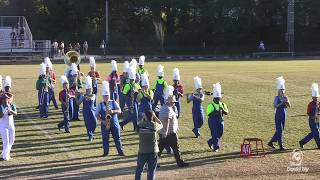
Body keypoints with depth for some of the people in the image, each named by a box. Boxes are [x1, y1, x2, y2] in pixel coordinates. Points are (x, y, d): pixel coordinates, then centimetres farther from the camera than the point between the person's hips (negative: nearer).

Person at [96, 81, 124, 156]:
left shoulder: (114, 103, 2)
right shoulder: (100, 105, 0)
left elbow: (119, 111, -5)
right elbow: (97, 115, 0)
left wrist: (113, 111, -23)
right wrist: (102, 121, -14)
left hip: (114, 124, 0)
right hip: (105, 125, 0)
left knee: (117, 138, 3)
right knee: (105, 138, 5)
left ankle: (120, 151, 10)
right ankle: (105, 152, 15)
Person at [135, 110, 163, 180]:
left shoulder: (141, 125, -4)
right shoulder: (154, 125, -6)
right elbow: (161, 125, 15)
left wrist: (143, 118, 15)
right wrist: (155, 117, 13)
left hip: (142, 151, 1)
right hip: (153, 151, -1)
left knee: (139, 169, 15)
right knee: (151, 170, 3)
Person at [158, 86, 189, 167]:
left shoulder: (162, 108, 13)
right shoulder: (168, 109, -19)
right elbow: (166, 121, -28)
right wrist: (165, 132, -30)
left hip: (163, 133, 9)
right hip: (170, 133, -9)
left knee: (160, 148, 11)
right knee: (176, 148, 2)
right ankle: (180, 162, 10)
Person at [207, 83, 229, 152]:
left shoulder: (223, 104, 8)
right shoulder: (210, 105, -7)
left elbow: (227, 113, 1)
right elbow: (209, 114, -16)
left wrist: (223, 110, -19)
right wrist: (216, 112, -26)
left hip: (221, 121, 5)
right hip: (213, 122, -5)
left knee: (220, 134, 9)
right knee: (215, 135, -5)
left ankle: (210, 142, 31)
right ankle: (216, 147, 6)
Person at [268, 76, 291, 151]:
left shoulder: (285, 97, 9)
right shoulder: (277, 98, -7)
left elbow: (289, 106, 1)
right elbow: (275, 106, -19)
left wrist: (287, 101, -16)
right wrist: (282, 103, -26)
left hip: (284, 115, 7)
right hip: (278, 115, -7)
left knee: (280, 130, 12)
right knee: (280, 130, -7)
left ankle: (271, 142, 25)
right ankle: (281, 146, -4)